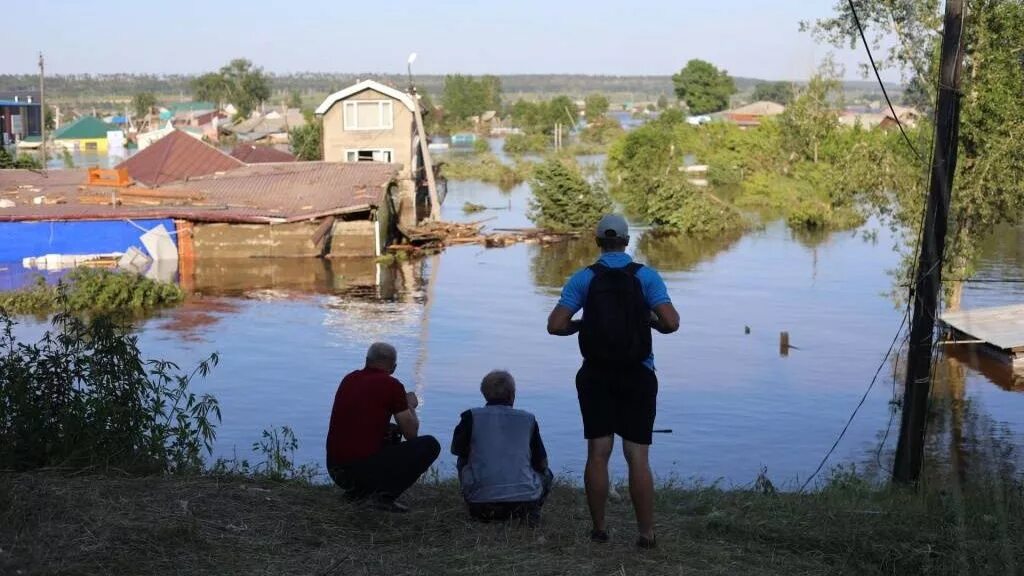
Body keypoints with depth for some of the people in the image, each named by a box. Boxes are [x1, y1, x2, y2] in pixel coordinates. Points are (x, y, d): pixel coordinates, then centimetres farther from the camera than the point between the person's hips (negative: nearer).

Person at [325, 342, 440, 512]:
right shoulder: (391, 385, -6)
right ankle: (385, 495, -5)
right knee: (430, 445, 4)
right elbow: (411, 433, 1)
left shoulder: (348, 380, 13)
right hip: (364, 470, -7)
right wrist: (410, 406, 20)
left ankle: (357, 491, 17)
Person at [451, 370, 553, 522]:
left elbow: (456, 450, 19)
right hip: (525, 502, 1)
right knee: (545, 473, 32)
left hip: (482, 502, -1)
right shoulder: (528, 419, 7)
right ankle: (532, 510, 10)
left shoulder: (471, 417, 4)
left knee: (463, 462, 28)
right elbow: (542, 463, 13)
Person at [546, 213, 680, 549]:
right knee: (637, 456, 1)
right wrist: (650, 320, 8)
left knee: (598, 453, 6)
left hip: (596, 376, 1)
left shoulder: (583, 278, -1)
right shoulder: (646, 276, -4)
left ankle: (599, 529, 10)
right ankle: (646, 533, 1)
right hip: (638, 377, -1)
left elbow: (556, 325, -9)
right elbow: (671, 323, -13)